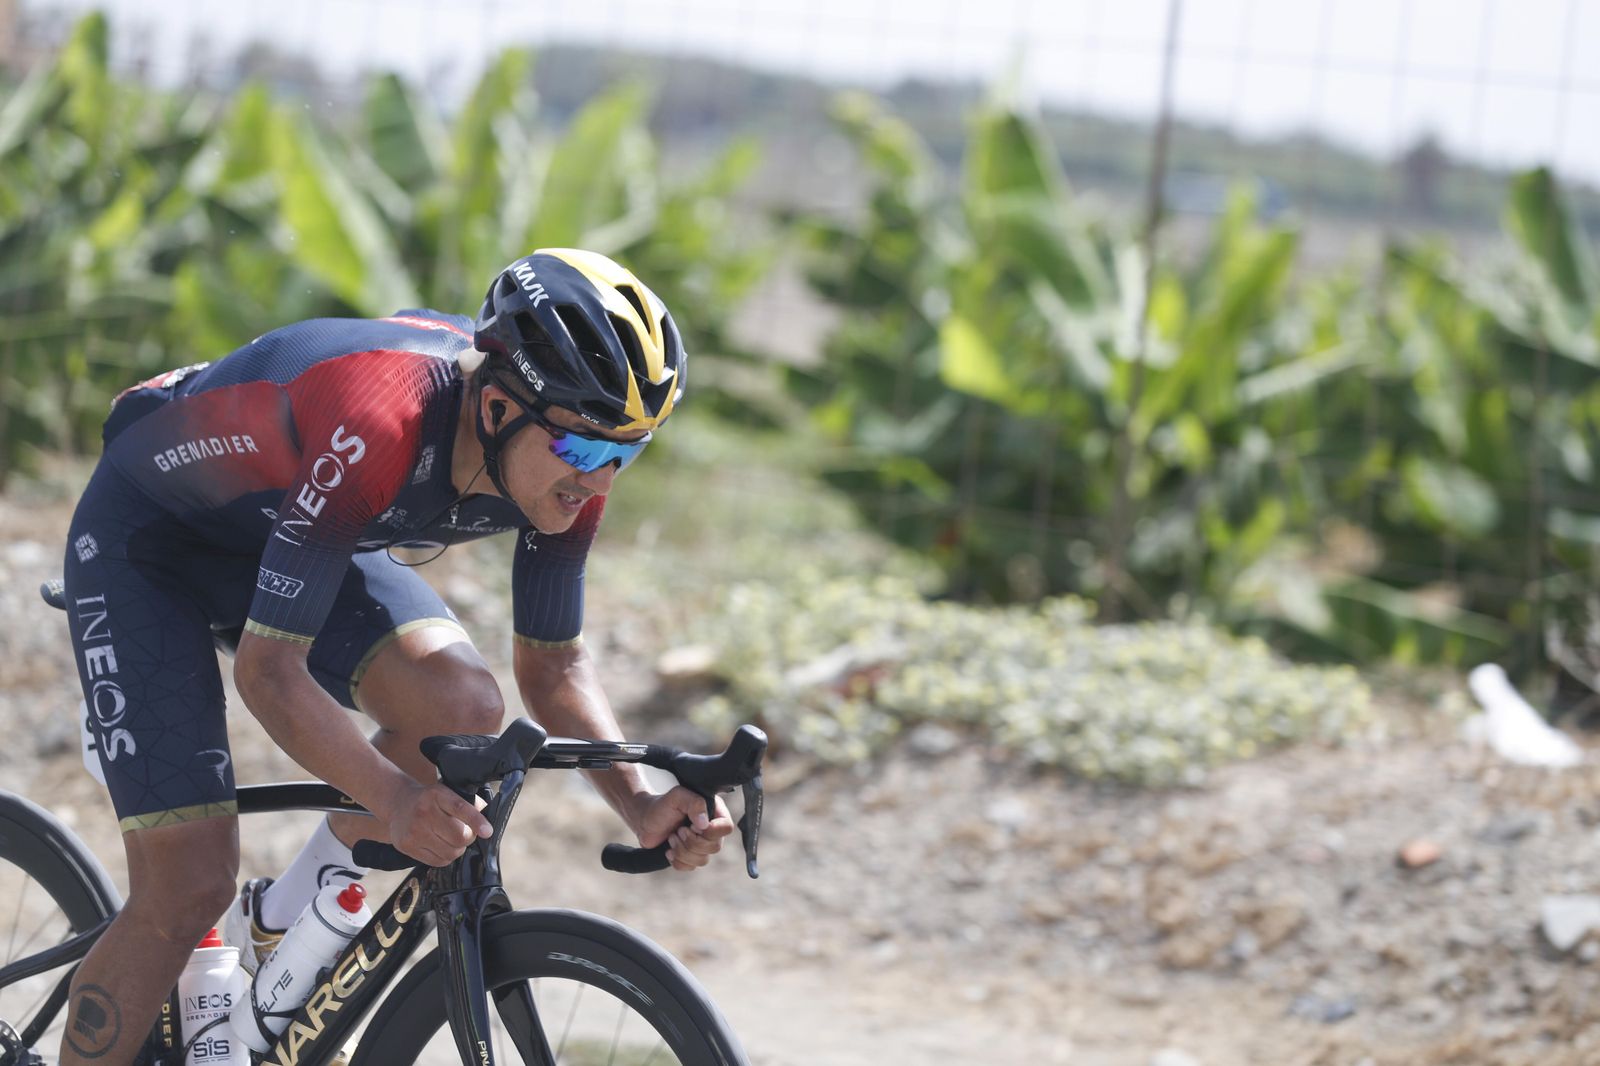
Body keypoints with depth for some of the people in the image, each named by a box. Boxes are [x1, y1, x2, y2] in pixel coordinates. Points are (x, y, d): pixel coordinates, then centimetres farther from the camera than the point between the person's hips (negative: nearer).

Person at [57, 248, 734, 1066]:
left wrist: (638, 803, -24)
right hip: (147, 533, -6)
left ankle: (281, 927, 2)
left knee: (462, 709, -22)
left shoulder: (568, 453, -21)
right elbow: (268, 670, -38)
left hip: (296, 536, 6)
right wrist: (393, 797, -54)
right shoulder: (375, 422, -41)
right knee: (188, 891, -15)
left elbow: (552, 665, -7)